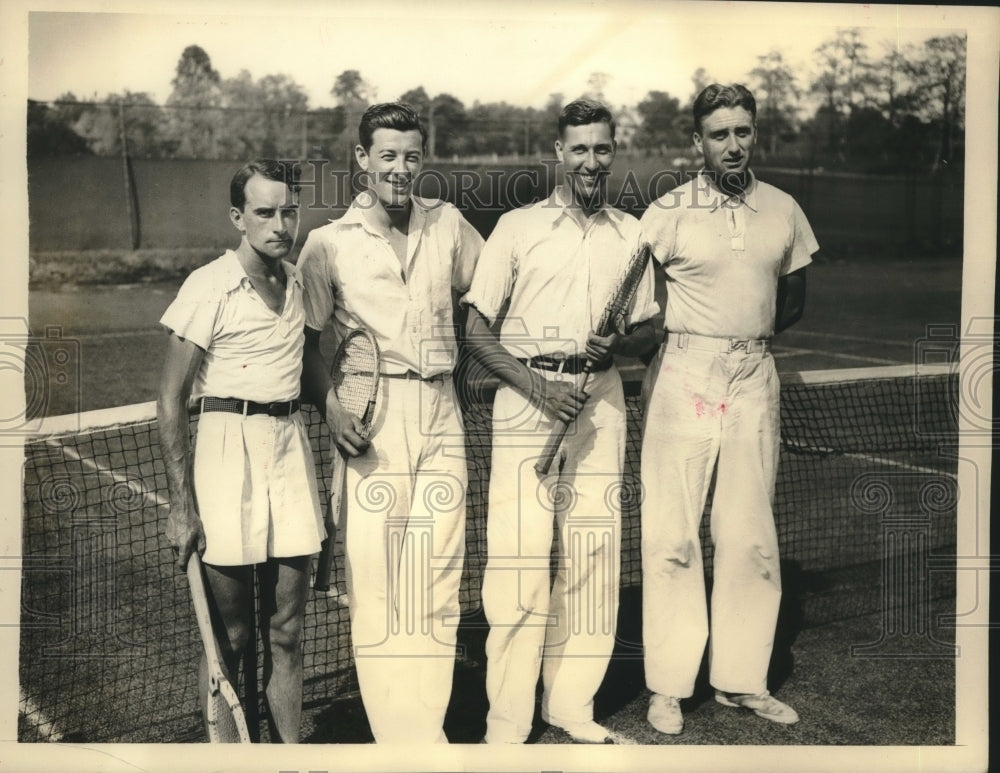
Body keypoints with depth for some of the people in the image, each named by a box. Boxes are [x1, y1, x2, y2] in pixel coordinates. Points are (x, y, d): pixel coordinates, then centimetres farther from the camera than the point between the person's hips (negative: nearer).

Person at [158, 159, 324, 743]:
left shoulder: (300, 282, 8)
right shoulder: (209, 287, -9)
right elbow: (171, 402, -8)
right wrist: (182, 505, -11)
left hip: (291, 443, 5)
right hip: (227, 442, -5)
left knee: (287, 631, 11)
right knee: (229, 635, 5)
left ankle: (290, 750, 24)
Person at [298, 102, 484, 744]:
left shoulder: (448, 224, 9)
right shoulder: (330, 242, 1)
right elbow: (306, 339, 2)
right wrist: (330, 407, -13)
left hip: (441, 411, 3)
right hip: (375, 413, -3)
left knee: (440, 577, 5)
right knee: (376, 576, -6)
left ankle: (428, 728, 17)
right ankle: (401, 738, 6)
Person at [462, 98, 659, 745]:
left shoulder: (631, 234, 13)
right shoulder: (518, 227, 3)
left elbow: (650, 331, 17)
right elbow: (476, 328, 0)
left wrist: (619, 344, -6)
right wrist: (538, 386, -12)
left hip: (601, 399, 4)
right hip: (526, 395, -3)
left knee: (594, 556, 5)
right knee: (519, 556, -6)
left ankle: (573, 705, 19)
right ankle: (507, 724, 4)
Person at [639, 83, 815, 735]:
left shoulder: (784, 211, 8)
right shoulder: (669, 212, -3)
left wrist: (747, 336, 5)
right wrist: (694, 337, -7)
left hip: (755, 378, 4)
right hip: (683, 377, -3)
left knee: (751, 536, 7)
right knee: (673, 534, -2)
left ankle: (741, 679, 20)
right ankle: (669, 687, 9)